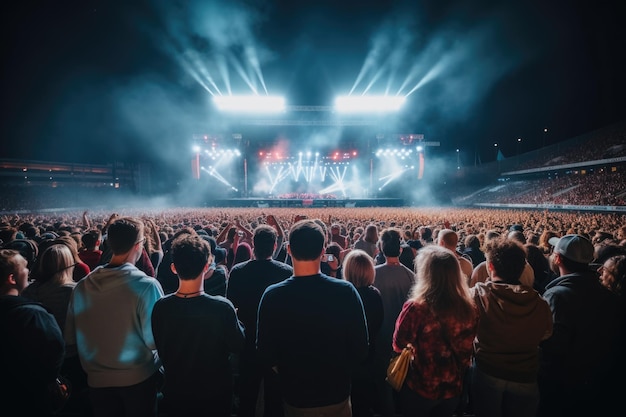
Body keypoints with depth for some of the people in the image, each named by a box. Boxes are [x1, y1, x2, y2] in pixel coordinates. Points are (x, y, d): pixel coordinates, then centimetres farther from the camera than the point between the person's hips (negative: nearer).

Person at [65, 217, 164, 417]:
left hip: (97, 379, 4)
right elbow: (155, 339, -20)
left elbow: (71, 337, 4)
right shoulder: (147, 285, -21)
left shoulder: (82, 286, -6)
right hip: (138, 377, -3)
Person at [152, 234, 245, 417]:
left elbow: (160, 349, -2)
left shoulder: (160, 307, -20)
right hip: (215, 393, -2)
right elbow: (236, 345, -13)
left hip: (175, 393, 2)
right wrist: (235, 320, 2)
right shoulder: (222, 308, -30)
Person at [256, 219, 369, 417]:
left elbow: (266, 354, -10)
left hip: (295, 397, 0)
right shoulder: (346, 292, -21)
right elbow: (361, 350, -12)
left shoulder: (273, 296, -20)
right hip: (337, 394, 0)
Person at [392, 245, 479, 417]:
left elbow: (398, 345, -12)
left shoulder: (415, 308, -28)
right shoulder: (469, 309, -15)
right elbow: (466, 349, 1)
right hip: (453, 388, 4)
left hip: (419, 387, -3)